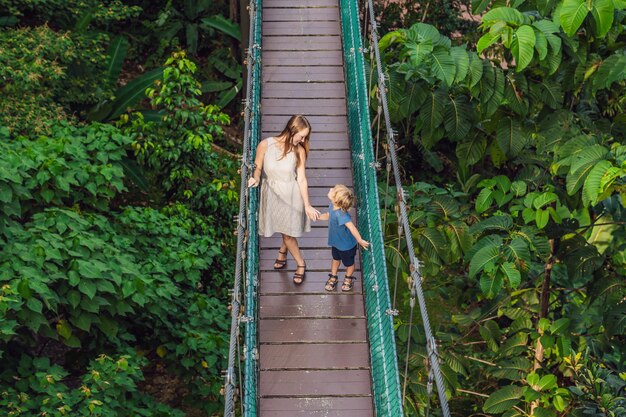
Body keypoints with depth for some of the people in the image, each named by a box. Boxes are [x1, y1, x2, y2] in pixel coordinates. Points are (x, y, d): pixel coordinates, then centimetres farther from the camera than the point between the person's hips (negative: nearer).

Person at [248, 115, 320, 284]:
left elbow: (301, 178, -12)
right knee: (287, 231, 14)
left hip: (292, 195, 0)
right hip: (272, 194, 0)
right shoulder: (265, 145, -20)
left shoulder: (299, 151, -17)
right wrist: (255, 179, -29)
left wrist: (307, 205, -14)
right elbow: (257, 168, -7)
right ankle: (300, 263, 36)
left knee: (289, 231, 10)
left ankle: (282, 251, 42)